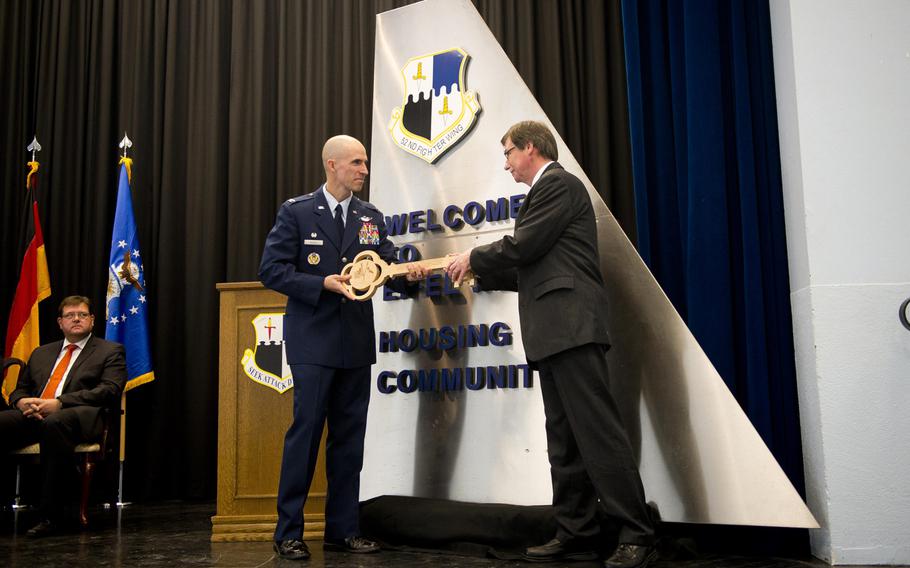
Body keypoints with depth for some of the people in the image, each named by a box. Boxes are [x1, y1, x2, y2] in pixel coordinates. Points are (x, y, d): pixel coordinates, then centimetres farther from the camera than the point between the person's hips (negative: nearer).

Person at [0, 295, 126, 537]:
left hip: (80, 417, -5)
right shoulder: (41, 353, 30)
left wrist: (59, 403, -12)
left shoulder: (110, 351, 13)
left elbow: (109, 391, -2)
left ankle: (50, 516, -35)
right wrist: (22, 402, 0)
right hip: (33, 416, 5)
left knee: (54, 423, -40)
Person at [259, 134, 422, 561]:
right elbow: (271, 269, -6)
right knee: (306, 430, -4)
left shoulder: (371, 217, 12)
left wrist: (408, 272, -15)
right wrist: (322, 284, -18)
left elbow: (387, 267, 7)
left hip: (356, 342, 5)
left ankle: (343, 529, 19)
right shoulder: (296, 212, -1)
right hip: (313, 341, -5)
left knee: (350, 436, 9)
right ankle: (288, 532, 8)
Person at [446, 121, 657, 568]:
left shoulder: (559, 183, -3)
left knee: (598, 431, -11)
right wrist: (480, 273, 19)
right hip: (552, 334, 10)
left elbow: (523, 246, -13)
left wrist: (473, 257, 2)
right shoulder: (545, 192, 26)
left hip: (571, 327, -10)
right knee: (564, 441, 8)